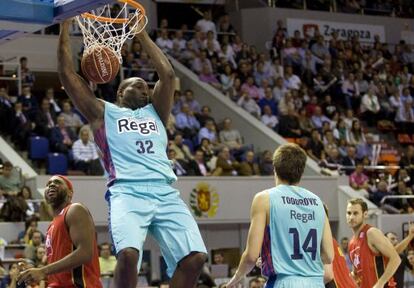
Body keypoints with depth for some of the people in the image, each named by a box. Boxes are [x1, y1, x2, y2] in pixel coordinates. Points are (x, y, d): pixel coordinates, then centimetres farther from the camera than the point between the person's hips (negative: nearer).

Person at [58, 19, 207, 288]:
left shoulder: (154, 112, 30)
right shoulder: (104, 112, 20)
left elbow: (168, 74, 21)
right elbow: (67, 74, 15)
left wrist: (143, 36, 24)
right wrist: (65, 30, 16)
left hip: (165, 192, 4)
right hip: (127, 192, -4)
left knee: (195, 256, -13)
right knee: (128, 253, -29)